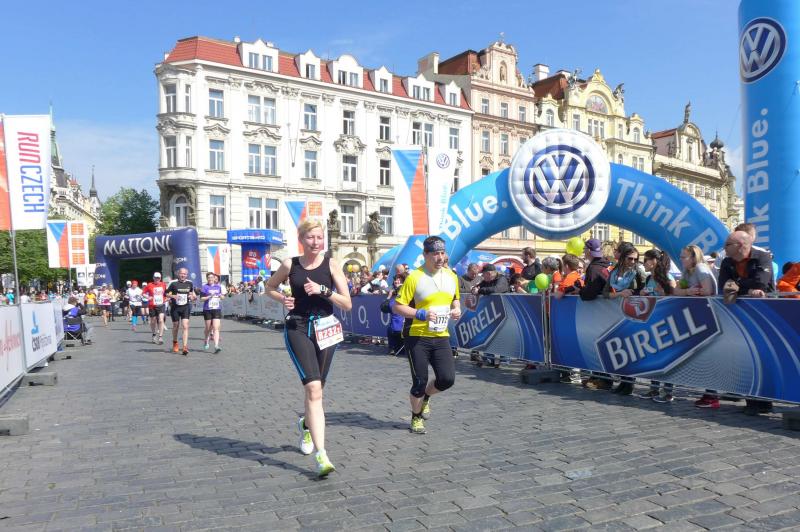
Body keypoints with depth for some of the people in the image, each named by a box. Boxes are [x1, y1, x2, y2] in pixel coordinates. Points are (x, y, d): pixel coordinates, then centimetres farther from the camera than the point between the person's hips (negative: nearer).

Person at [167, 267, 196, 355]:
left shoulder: (190, 283, 3)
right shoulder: (173, 283, -7)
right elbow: (166, 293, -1)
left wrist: (193, 297, 0)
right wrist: (173, 296, -19)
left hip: (185, 307, 1)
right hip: (175, 308, -1)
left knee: (185, 326, -11)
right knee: (175, 326, 13)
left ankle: (185, 347, -13)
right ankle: (175, 343, 41)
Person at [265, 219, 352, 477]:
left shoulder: (331, 264, -2)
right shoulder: (290, 264, 1)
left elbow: (347, 304, -5)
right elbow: (270, 287, 19)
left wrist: (323, 290, -18)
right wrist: (283, 298, -1)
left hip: (325, 328, 2)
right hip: (297, 328, -1)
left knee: (315, 389, 16)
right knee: (314, 388, -17)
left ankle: (306, 424, 49)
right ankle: (321, 456, -17)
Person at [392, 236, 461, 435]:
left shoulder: (451, 276, 5)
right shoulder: (414, 277, -13)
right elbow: (397, 306, -11)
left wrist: (456, 309, 1)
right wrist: (421, 314, -23)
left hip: (441, 336, 5)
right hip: (417, 337, -5)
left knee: (447, 378, -4)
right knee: (420, 381, 1)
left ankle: (425, 397, 29)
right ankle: (416, 417, 28)